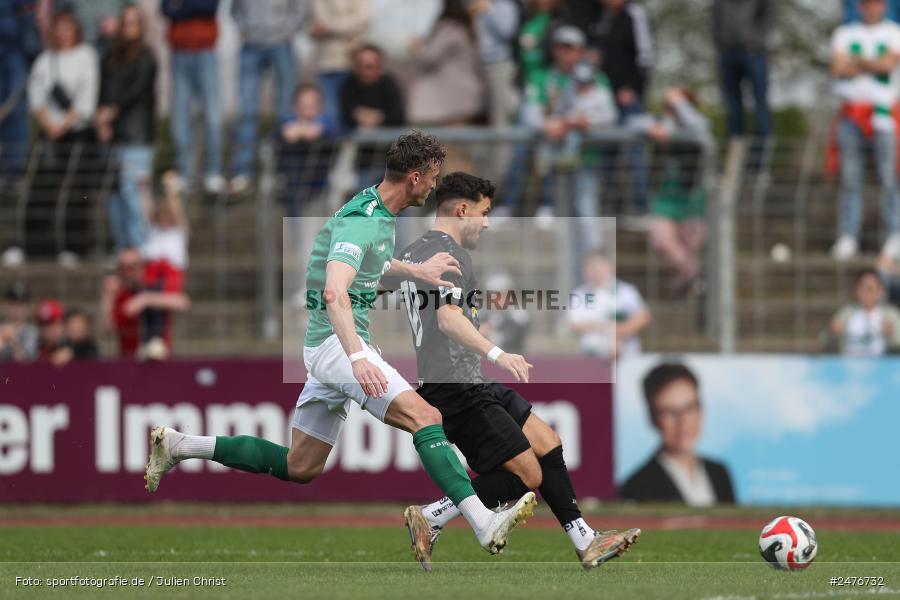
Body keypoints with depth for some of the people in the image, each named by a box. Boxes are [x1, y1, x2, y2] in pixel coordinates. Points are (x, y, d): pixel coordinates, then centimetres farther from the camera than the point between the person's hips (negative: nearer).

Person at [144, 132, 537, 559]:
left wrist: (418, 271, 41)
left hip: (337, 347, 11)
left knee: (299, 468, 14)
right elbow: (334, 293, -33)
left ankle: (178, 446, 22)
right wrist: (357, 358, -44)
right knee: (424, 416, -25)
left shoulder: (380, 214, 13)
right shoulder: (361, 221, -18)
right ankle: (484, 524, -37)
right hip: (335, 342, -11)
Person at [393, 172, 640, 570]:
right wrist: (496, 354, -39)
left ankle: (586, 542, 13)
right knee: (527, 475, -11)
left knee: (547, 444, 12)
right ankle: (430, 520, -8)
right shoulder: (449, 253, -14)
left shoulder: (411, 253, 17)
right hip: (458, 389, -11)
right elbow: (448, 318, -28)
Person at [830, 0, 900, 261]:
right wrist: (871, 65, -6)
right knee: (850, 178, 0)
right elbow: (839, 68, 1)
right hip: (851, 111, 2)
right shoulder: (845, 33, 15)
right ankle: (848, 237, 1)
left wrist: (857, 62, -2)